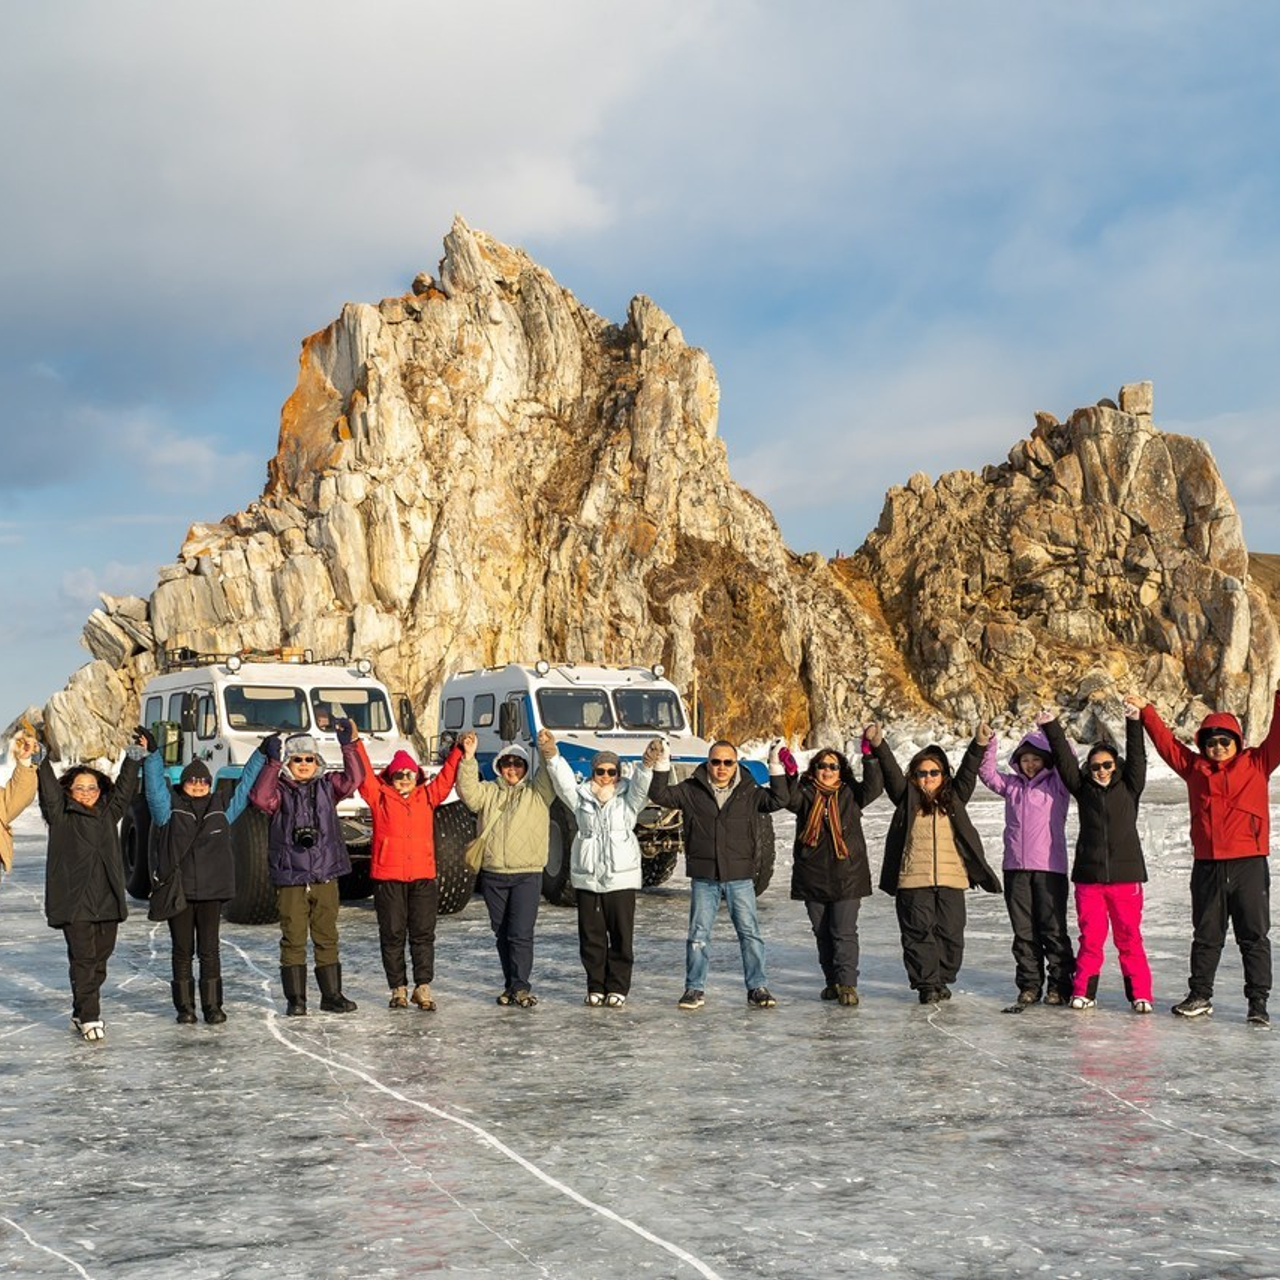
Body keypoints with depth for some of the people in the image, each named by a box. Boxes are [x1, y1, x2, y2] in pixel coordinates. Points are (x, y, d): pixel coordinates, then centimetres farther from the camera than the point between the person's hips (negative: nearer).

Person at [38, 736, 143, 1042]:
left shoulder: (109, 812, 14)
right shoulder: (60, 815, 2)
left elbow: (124, 787, 20)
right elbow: (48, 787, -9)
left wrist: (135, 754, 17)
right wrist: (40, 758, -19)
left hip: (108, 900, 5)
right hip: (74, 900, -5)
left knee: (100, 958, 8)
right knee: (83, 959, -6)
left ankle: (83, 1013, 18)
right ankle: (88, 1017, -3)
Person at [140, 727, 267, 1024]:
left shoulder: (222, 807, 11)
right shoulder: (170, 807, 4)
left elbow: (246, 786, 16)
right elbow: (154, 786, -8)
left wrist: (262, 755, 15)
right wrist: (151, 753, -20)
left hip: (212, 891, 1)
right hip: (177, 891, -1)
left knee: (209, 950, 3)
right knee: (182, 950, 4)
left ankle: (212, 1005, 9)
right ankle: (185, 1006, 11)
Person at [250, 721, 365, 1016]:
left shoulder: (327, 786, 9)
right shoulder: (280, 790, 0)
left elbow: (354, 779, -6)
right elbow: (260, 798, -21)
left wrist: (349, 745, -15)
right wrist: (273, 762, -25)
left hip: (325, 877, 3)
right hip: (290, 879, -3)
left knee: (327, 938, 9)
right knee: (293, 940, 1)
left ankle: (332, 995, 17)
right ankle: (295, 999, 7)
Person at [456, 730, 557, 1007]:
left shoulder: (537, 792, 8)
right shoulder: (488, 792, 12)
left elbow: (552, 776, -10)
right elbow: (468, 793, -7)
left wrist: (548, 751, -30)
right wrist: (468, 758, -18)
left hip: (527, 873, -3)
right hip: (493, 874, 3)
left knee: (521, 933, -10)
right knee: (502, 934, 10)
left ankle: (521, 987, -6)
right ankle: (510, 985, 19)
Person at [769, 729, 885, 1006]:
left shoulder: (850, 794, 5)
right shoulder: (805, 794, 6)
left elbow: (873, 787, -10)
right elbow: (784, 797, -10)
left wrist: (870, 755, -19)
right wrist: (780, 770, -22)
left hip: (847, 876, -2)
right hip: (812, 876, 2)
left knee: (844, 932, -6)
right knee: (822, 933, 10)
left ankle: (847, 983, -4)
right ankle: (832, 981, 21)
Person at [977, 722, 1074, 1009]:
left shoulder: (1057, 784, 3)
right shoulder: (1012, 784, 14)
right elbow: (987, 773, 6)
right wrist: (985, 745, -10)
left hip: (1050, 867, -4)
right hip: (1016, 868, 4)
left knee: (1053, 929, -1)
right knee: (1024, 931, 7)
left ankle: (1059, 985, 7)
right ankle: (1029, 985, 14)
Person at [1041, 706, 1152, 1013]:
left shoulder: (1129, 788, 7)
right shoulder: (1083, 789, 9)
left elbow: (1136, 758, -4)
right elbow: (1064, 760, 3)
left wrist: (1134, 723, -16)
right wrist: (1051, 726, -6)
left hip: (1126, 874, -1)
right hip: (1089, 875, 1)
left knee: (1129, 937, 1)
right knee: (1091, 937, 4)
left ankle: (1140, 994, 6)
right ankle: (1083, 992, 12)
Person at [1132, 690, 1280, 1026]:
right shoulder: (1195, 767, 10)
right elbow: (1166, 742, 17)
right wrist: (1145, 711, 18)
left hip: (1250, 864, -3)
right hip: (1207, 867, 3)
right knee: (1205, 935, 12)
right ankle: (1200, 996, 22)